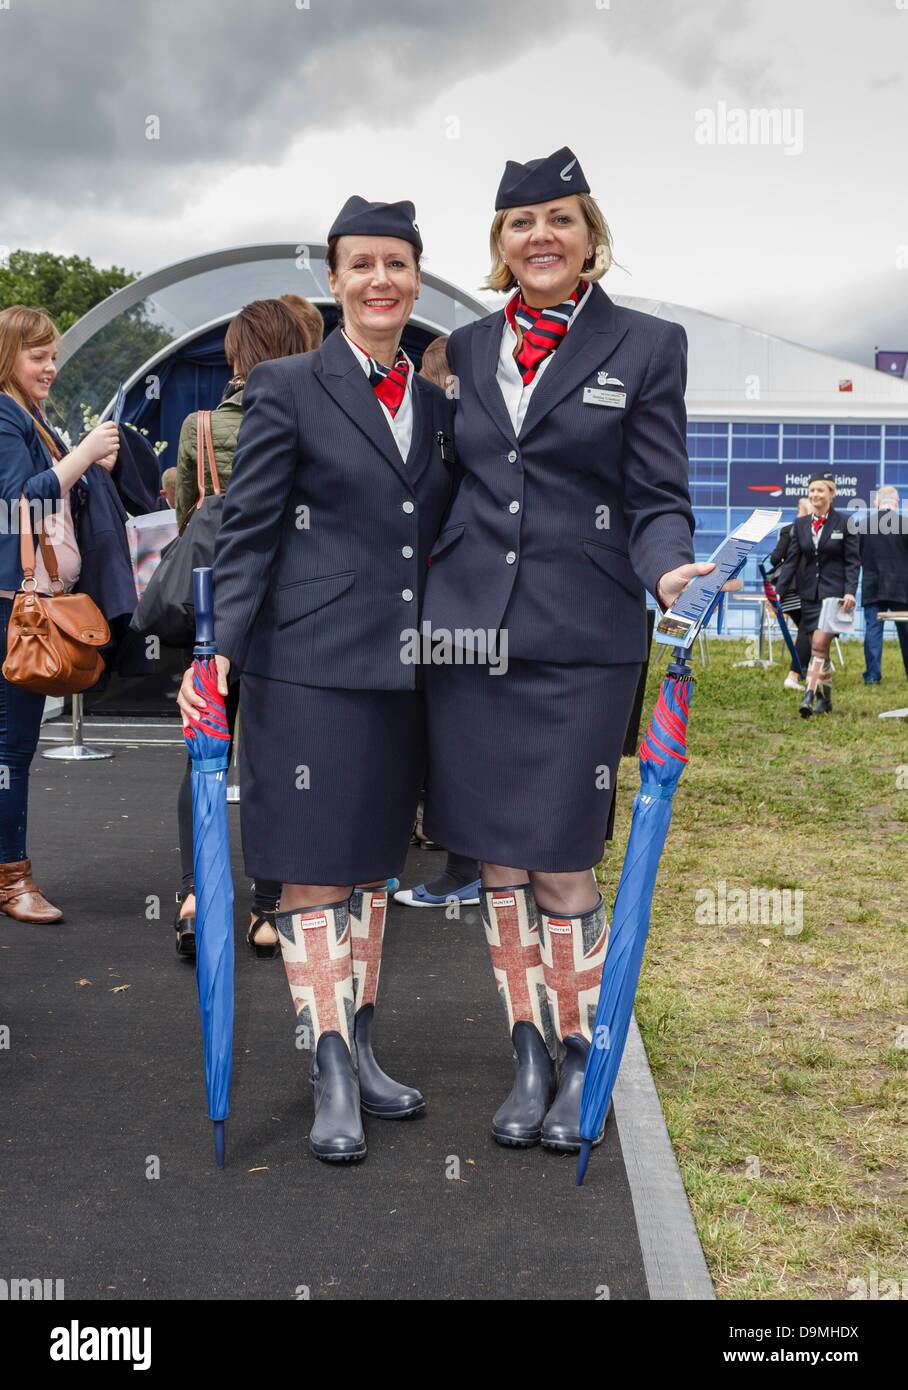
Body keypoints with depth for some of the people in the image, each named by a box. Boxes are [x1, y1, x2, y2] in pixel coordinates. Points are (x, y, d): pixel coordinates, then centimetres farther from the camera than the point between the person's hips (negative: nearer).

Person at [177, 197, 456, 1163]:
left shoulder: (438, 399, 12)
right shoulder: (287, 387, -3)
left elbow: (442, 537, 15)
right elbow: (246, 533, -7)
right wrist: (221, 653, -16)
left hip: (402, 672, 6)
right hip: (309, 669, -5)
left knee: (372, 865, 13)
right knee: (314, 870, -1)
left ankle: (359, 1052, 25)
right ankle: (332, 1079, 5)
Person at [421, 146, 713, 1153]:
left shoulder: (647, 346, 3)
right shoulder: (467, 351, 13)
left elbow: (658, 500, -1)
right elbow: (447, 491, 16)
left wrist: (669, 571, -22)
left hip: (578, 639, -3)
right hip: (467, 632, 4)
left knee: (560, 867, -2)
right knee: (496, 861, 8)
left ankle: (582, 1059, 19)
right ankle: (529, 1057, 24)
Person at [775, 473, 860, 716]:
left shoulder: (844, 523, -1)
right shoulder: (800, 525, 9)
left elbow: (853, 561, -2)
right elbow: (791, 560, 8)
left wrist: (850, 591, -15)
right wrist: (779, 592, -1)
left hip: (834, 594, -4)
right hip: (808, 594, 4)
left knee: (820, 644, -16)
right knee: (819, 649, 8)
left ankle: (809, 696, -21)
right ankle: (825, 700, 16)